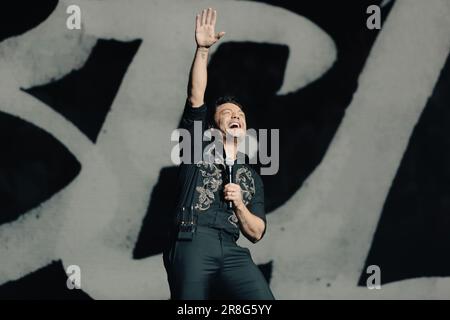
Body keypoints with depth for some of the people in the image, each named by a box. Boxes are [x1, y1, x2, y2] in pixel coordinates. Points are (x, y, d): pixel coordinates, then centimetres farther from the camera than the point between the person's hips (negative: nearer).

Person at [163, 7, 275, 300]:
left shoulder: (251, 178, 26)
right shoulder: (200, 147, 20)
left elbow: (256, 233, 21)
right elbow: (196, 97, 7)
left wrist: (239, 204, 3)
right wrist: (203, 50, 0)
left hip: (231, 250, 3)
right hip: (193, 243, -3)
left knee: (264, 299, -21)